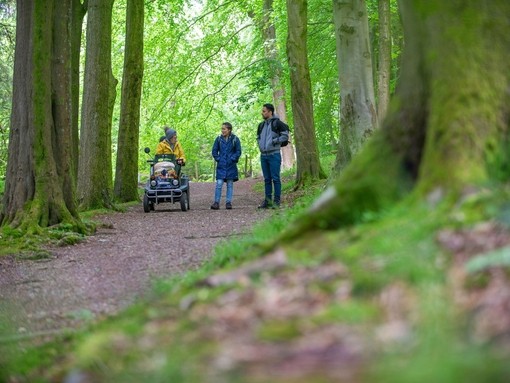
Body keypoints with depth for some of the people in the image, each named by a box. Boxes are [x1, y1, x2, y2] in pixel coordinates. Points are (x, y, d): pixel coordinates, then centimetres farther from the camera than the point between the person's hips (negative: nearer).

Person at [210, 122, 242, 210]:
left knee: (230, 184, 4)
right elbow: (214, 151, 10)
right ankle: (216, 202, -6)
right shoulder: (219, 139, 3)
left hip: (231, 166, 0)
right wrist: (218, 159, -1)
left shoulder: (235, 139, -1)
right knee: (219, 184, -7)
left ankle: (228, 202, 8)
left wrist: (233, 159, -8)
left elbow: (238, 152, 2)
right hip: (221, 165, 1)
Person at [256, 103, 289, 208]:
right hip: (263, 155, 7)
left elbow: (285, 136, -9)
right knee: (267, 179, 10)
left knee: (275, 178, -5)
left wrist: (274, 141, -12)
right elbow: (258, 137, 30)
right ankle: (267, 200, 13)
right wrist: (260, 145, 11)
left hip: (274, 155, -7)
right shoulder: (261, 125, 15)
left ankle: (277, 201, -2)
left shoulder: (277, 123, -6)